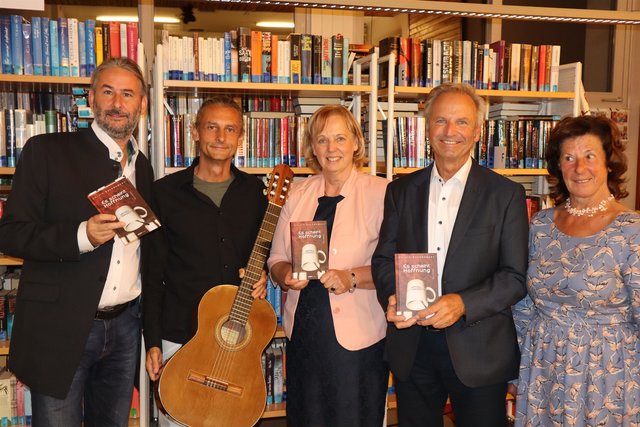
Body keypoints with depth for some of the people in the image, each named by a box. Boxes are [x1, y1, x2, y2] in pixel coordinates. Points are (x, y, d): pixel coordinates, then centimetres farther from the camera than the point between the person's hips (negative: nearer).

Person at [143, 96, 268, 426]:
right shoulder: (165, 192, -2)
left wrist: (262, 277, -5)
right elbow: (153, 274, -1)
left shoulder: (254, 192, 5)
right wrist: (152, 342, -3)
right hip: (180, 337, -2)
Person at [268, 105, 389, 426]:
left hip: (357, 337, -4)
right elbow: (276, 260, 12)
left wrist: (353, 278, -23)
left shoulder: (381, 193, -7)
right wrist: (286, 275, -9)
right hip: (303, 332, 4)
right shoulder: (297, 194, 7)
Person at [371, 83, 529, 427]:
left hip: (478, 351, -2)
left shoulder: (506, 194, -4)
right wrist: (392, 297, -13)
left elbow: (516, 277, -7)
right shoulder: (400, 191, 6)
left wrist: (463, 304, -21)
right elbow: (383, 259, 7)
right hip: (411, 348, 3)